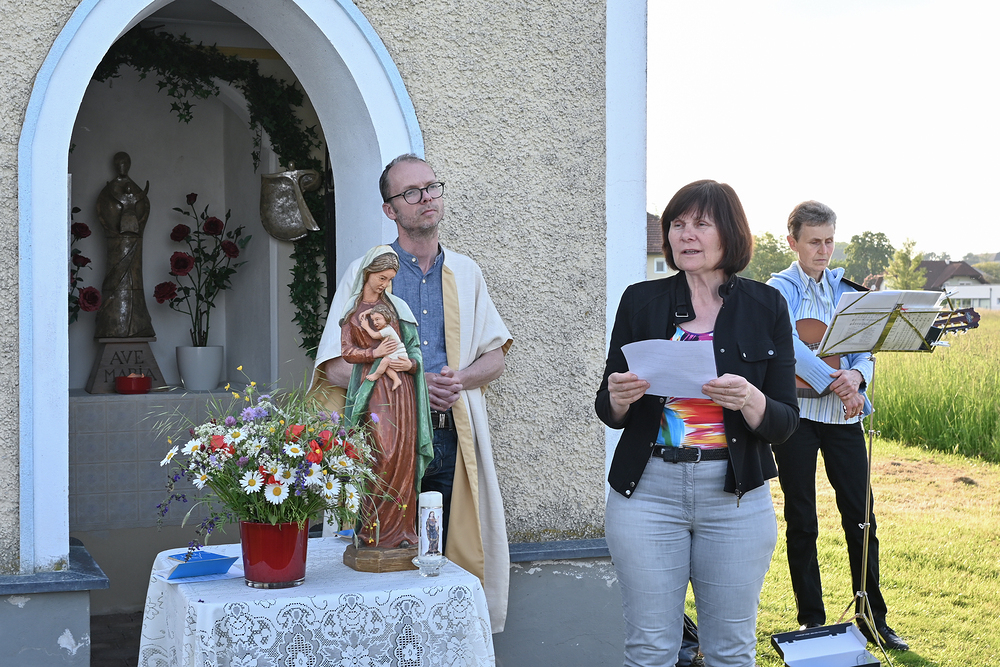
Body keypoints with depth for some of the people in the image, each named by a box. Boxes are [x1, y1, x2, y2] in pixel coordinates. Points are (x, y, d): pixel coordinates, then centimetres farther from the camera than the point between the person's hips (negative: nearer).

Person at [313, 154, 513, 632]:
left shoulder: (465, 273, 14)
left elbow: (494, 357, 15)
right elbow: (337, 367, -4)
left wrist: (459, 379, -7)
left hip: (454, 437, 3)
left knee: (456, 556, 3)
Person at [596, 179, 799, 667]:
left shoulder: (765, 306, 3)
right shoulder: (640, 302, 4)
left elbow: (784, 423, 0)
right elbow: (609, 411, 8)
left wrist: (749, 400, -20)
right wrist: (618, 398, -14)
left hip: (736, 496, 0)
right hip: (646, 492, 0)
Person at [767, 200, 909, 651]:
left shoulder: (845, 289, 13)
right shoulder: (780, 289, -1)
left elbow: (865, 350, 7)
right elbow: (787, 344, -18)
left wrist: (857, 376, -16)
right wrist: (834, 381, -27)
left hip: (843, 415, 4)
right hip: (795, 412, -3)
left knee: (860, 517, 3)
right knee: (801, 522, 5)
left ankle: (873, 617, 14)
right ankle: (811, 619, 16)